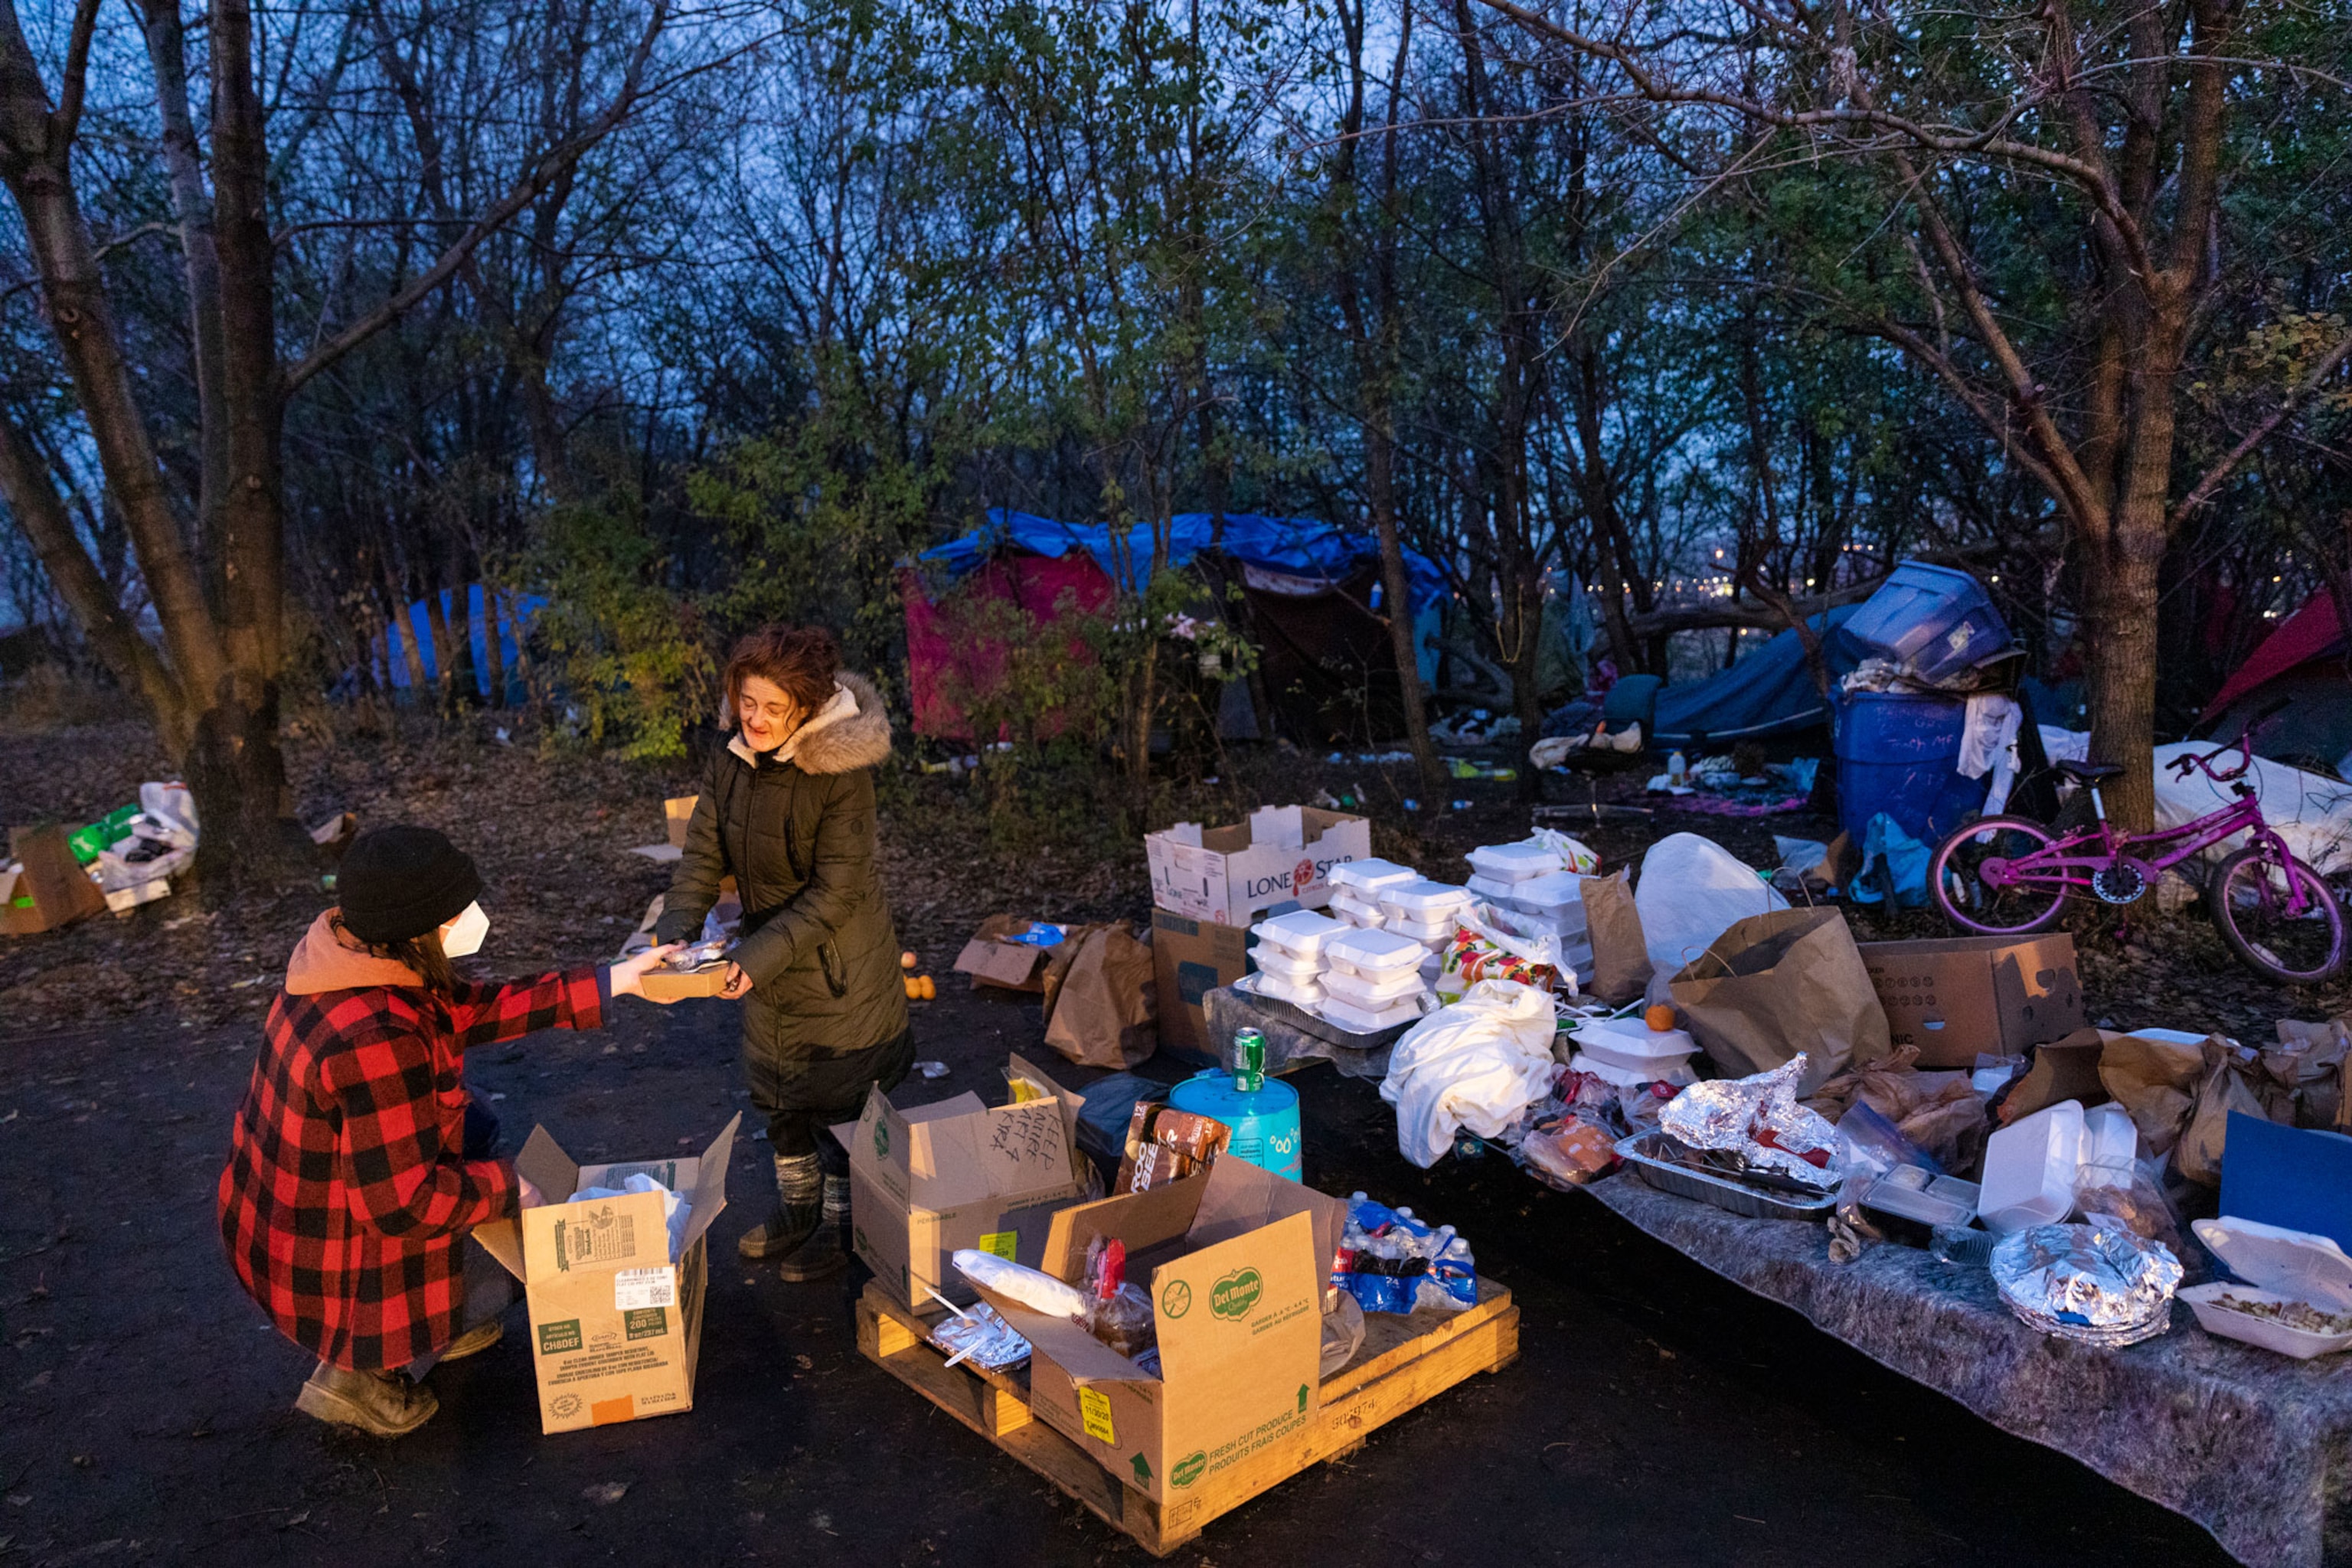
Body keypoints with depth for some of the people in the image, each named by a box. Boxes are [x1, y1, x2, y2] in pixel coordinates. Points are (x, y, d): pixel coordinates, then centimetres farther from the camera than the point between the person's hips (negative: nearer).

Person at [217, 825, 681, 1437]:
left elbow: (467, 1010, 1)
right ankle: (359, 1370, 11)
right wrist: (508, 1187, -14)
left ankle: (430, 1327, 25)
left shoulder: (352, 953, -9)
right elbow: (402, 1204, -30)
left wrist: (616, 980, -2)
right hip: (328, 1264, -8)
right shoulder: (374, 1041, -36)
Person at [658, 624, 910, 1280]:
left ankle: (842, 1227, 30)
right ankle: (796, 1212, 42)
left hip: (839, 965, -7)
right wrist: (676, 930, -17)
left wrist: (760, 954, -29)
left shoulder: (841, 773, -24)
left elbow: (836, 891, -24)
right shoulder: (731, 764, -5)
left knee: (838, 1101, 8)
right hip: (770, 960, 7)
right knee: (777, 1092, 21)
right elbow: (703, 854, -2)